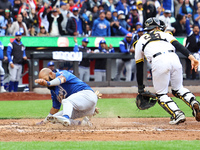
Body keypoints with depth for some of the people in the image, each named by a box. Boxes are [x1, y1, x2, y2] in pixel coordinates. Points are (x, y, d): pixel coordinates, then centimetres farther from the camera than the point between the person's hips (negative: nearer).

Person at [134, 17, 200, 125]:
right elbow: (178, 45, 12)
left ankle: (177, 114, -15)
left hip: (159, 61, -3)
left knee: (161, 95, 9)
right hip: (174, 58, 3)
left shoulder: (140, 41, 30)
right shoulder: (164, 35, 33)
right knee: (178, 89, 22)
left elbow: (139, 66, 29)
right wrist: (191, 57, -2)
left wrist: (140, 88, 34)